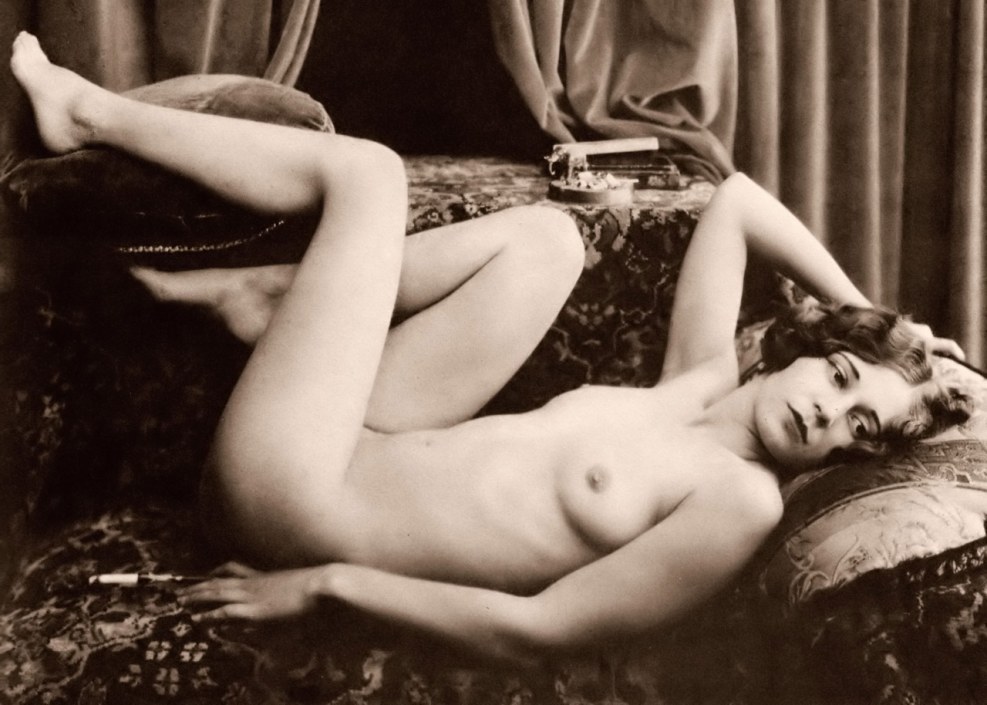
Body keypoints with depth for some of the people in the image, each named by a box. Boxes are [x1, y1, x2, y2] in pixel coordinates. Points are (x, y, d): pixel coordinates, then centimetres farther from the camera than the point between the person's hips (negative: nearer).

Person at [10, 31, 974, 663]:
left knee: (366, 168, -6)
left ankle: (91, 113, 16)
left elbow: (537, 627, -22)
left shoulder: (742, 497, -17)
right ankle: (256, 294, 8)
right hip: (350, 456, 7)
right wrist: (861, 310, 11)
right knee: (544, 235, 6)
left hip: (298, 507, -7)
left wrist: (328, 582, -22)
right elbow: (734, 200, 16)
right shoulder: (703, 382, 3)